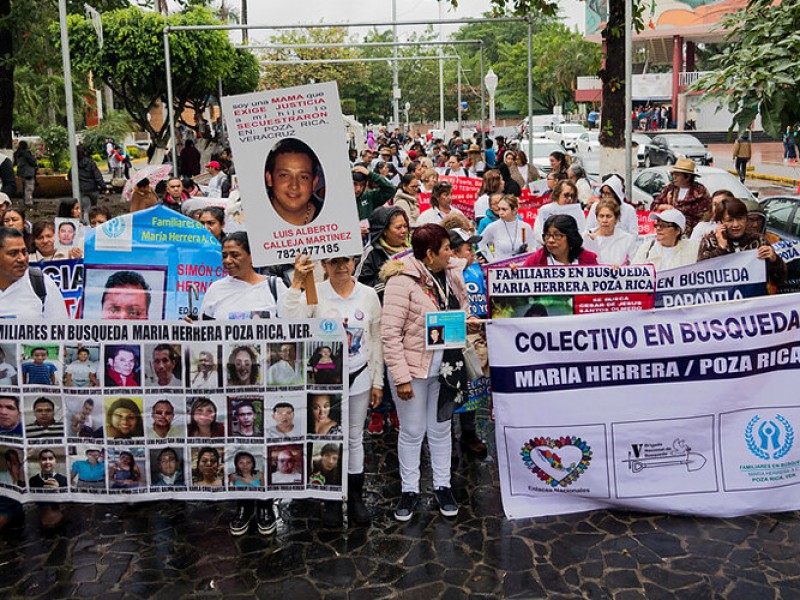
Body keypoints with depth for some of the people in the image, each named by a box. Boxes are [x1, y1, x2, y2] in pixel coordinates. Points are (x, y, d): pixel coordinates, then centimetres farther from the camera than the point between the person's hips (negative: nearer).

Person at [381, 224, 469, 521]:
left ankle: (442, 486, 32)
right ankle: (409, 489, 25)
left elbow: (463, 307, 20)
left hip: (444, 365, 5)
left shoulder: (452, 273, 1)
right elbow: (390, 333, -19)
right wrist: (401, 377, -20)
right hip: (413, 366, -5)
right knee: (412, 431, 8)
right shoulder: (402, 281, -19)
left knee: (441, 428, 17)